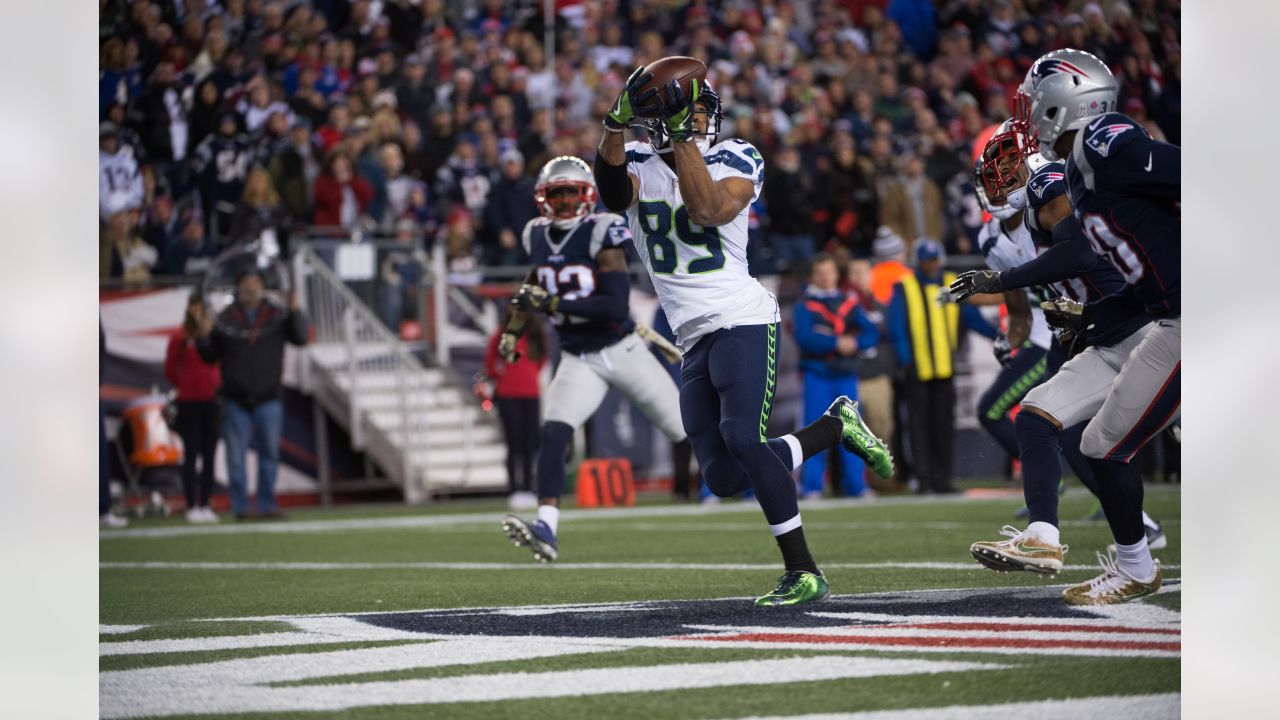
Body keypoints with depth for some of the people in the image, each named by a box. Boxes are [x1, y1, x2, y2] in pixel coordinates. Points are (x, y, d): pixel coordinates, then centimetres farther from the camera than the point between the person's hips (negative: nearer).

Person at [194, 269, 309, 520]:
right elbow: (210, 356, 5)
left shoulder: (277, 316, 3)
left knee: (270, 452, 5)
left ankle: (267, 503, 13)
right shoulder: (225, 319, 2)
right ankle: (240, 506, 3)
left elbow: (300, 338, -7)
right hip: (235, 400, -1)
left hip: (267, 398, 1)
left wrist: (295, 312, -20)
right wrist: (204, 335, -14)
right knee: (236, 454, -1)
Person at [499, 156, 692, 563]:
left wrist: (553, 303, -30)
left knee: (688, 433, 8)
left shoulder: (601, 234, -17)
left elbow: (617, 305, -26)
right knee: (552, 436, -20)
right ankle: (546, 530, -27)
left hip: (622, 350, -4)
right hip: (578, 361, 4)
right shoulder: (538, 237, 2)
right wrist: (514, 328, 21)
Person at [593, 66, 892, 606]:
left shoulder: (734, 161, -1)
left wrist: (684, 136, -21)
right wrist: (618, 124, -28)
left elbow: (708, 209, -22)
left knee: (742, 441, -23)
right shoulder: (639, 164, 9)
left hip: (741, 321, -5)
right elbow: (614, 196, -15)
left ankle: (803, 572, -15)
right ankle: (836, 428, 22)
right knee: (725, 478, 0)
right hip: (695, 340, 5)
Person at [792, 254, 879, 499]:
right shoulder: (805, 305, 2)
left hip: (846, 375, 3)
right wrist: (836, 343, -18)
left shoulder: (850, 302, 13)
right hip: (817, 375, -3)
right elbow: (804, 337, -14)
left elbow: (871, 334, 6)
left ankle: (855, 485, 6)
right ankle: (811, 487, -2)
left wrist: (854, 343, -14)